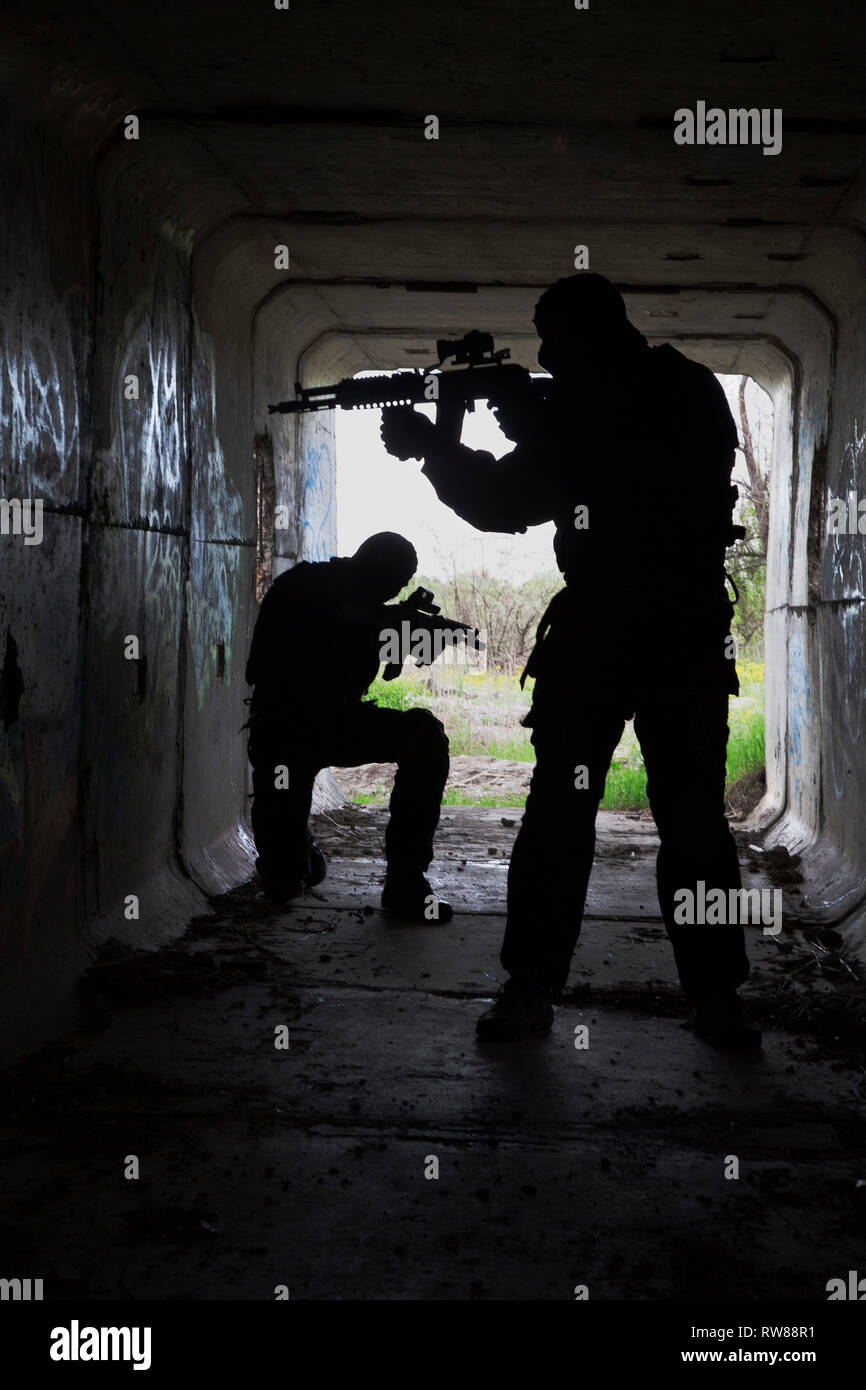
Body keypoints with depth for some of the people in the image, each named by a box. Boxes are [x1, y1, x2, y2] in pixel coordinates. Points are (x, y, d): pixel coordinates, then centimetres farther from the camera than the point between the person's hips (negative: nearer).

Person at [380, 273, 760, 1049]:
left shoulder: (687, 394, -4)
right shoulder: (575, 411, 11)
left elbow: (651, 472, -23)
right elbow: (504, 504, 14)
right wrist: (437, 447, -1)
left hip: (685, 635, -4)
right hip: (590, 629, 4)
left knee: (693, 818, -2)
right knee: (558, 811, -1)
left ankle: (718, 998, 7)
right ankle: (530, 988, 5)